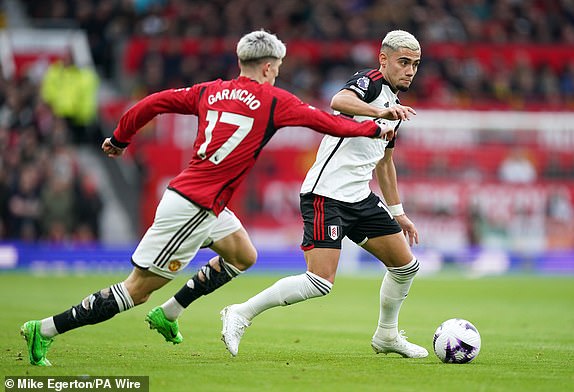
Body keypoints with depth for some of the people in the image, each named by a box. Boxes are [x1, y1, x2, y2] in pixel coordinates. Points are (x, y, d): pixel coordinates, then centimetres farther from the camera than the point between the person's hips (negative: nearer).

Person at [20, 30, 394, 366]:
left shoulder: (210, 91, 9)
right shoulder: (274, 100, -8)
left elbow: (153, 103, 10)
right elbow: (326, 121, -1)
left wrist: (119, 139, 23)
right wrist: (376, 128, 13)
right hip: (193, 207, -9)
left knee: (243, 256, 25)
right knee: (138, 290, -5)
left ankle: (167, 313, 26)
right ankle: (44, 330, -6)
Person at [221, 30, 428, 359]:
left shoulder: (396, 107, 19)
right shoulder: (370, 82, -9)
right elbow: (339, 101, -33)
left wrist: (398, 212, 31)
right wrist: (380, 112, -49)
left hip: (361, 198, 9)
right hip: (326, 194, -9)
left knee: (406, 265, 9)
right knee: (321, 282, -18)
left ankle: (386, 336, 29)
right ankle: (241, 315, -6)